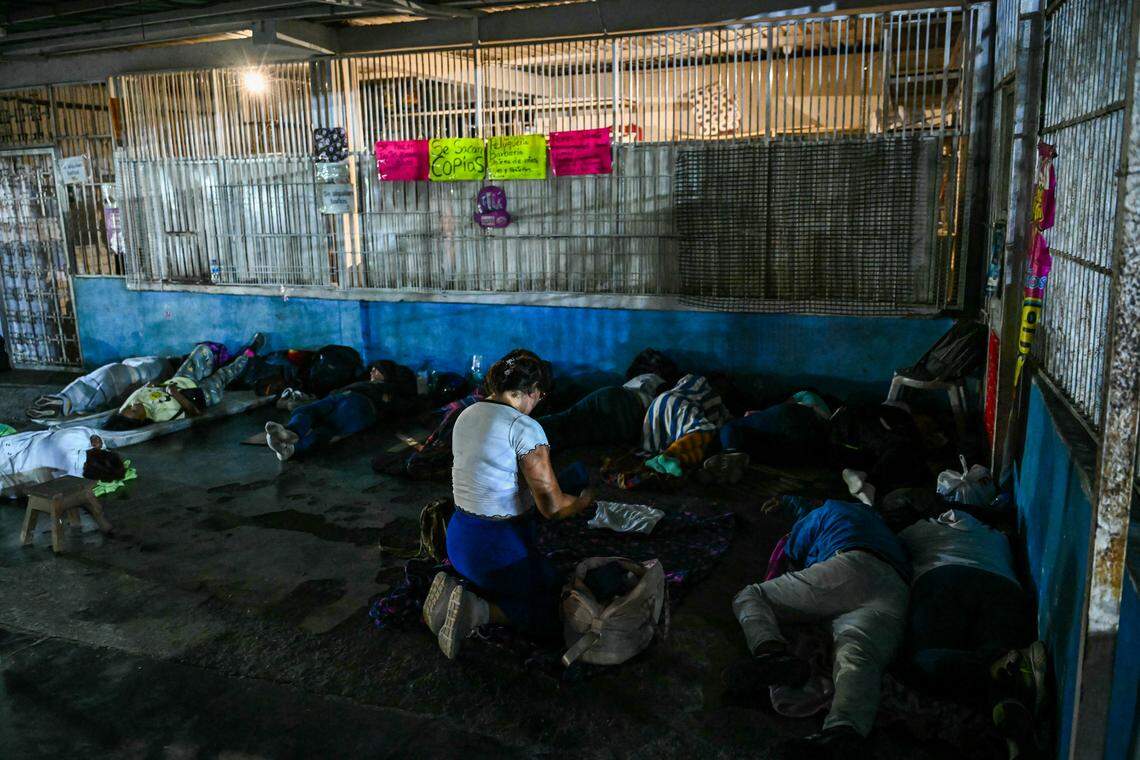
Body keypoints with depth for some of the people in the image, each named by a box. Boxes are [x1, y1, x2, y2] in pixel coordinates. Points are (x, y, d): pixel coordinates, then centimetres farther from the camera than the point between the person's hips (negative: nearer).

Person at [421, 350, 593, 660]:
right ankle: (477, 611, -11)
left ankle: (453, 590, 6)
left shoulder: (466, 415, 5)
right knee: (554, 615, 8)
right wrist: (584, 500, 2)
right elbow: (552, 506, -19)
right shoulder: (524, 427, -19)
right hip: (500, 547, -8)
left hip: (459, 539, 8)